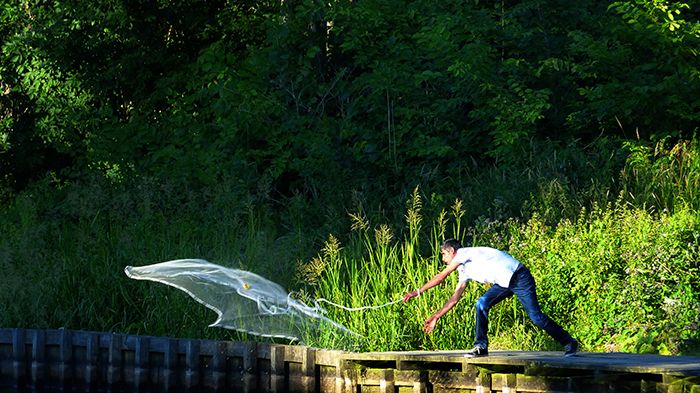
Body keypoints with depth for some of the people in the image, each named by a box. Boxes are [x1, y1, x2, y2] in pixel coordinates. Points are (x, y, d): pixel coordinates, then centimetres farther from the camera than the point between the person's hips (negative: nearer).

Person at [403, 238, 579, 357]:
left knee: (536, 316, -11)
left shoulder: (464, 253, -9)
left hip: (518, 277, -9)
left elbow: (441, 276, -11)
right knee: (482, 304, -6)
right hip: (504, 283, 9)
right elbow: (455, 298, 20)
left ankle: (569, 343, -1)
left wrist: (418, 292, -8)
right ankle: (481, 346, -5)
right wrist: (436, 317, 20)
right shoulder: (465, 271, 17)